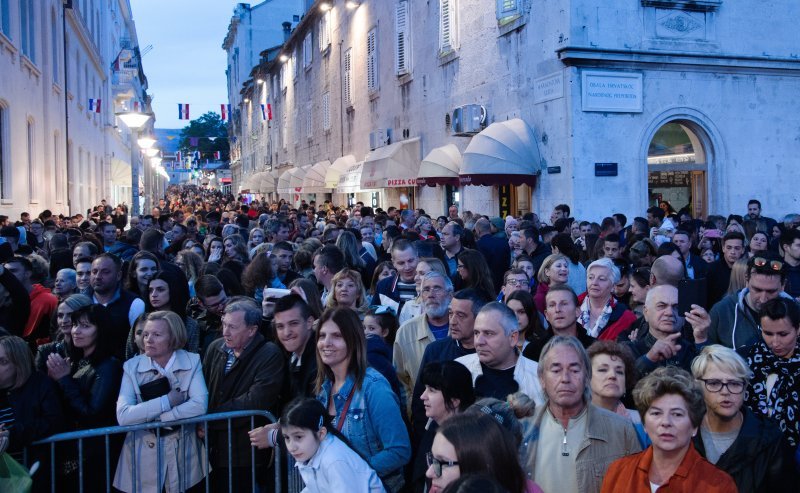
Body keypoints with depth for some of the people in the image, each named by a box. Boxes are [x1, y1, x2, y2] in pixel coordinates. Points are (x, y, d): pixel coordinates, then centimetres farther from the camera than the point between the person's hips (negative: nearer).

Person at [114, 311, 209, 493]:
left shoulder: (192, 362, -6)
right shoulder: (132, 366, -5)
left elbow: (200, 405, -18)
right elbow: (123, 416, -17)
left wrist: (152, 416, -18)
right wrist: (168, 401, -19)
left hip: (183, 453, 0)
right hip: (143, 455, 0)